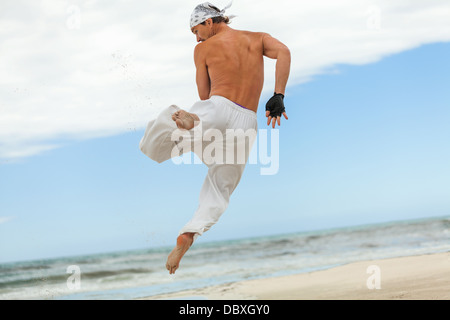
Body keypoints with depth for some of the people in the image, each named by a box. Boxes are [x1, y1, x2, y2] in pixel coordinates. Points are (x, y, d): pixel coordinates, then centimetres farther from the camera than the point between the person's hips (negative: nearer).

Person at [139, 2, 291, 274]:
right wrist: (278, 96, -3)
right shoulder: (258, 38, 20)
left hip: (217, 109, -3)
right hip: (246, 122, 3)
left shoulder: (204, 49, 13)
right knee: (217, 193, 14)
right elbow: (283, 52, -1)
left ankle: (191, 123, -29)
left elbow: (204, 95, 13)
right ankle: (187, 237, -9)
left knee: (154, 145, 2)